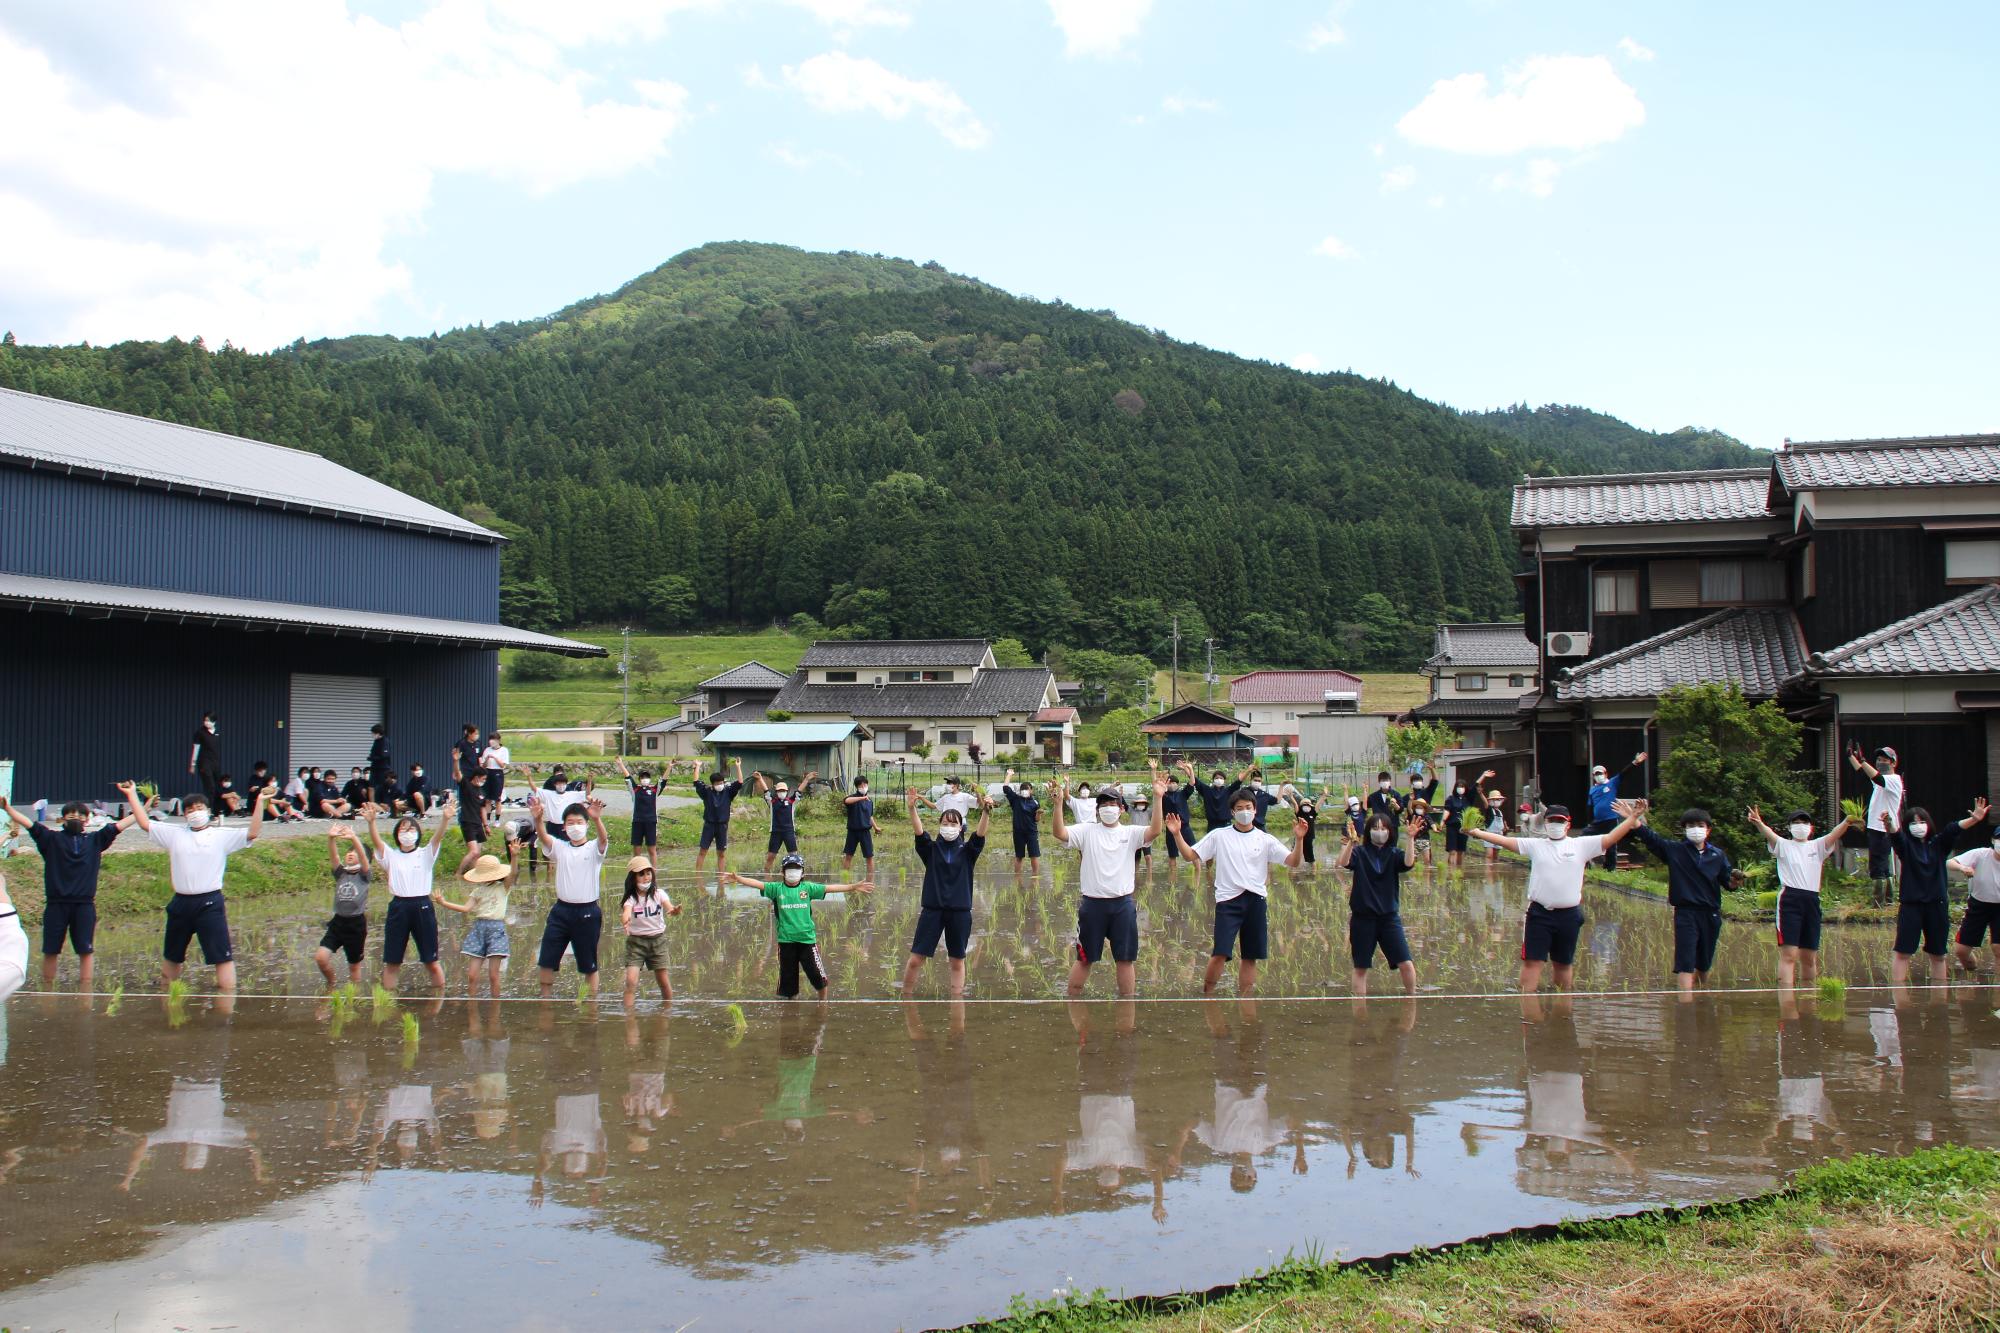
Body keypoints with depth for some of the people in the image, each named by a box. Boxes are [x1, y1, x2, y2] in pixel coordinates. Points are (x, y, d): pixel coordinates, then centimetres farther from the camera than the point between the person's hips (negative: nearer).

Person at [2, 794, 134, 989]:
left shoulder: (95, 840, 9)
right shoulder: (52, 839, 7)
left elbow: (119, 825, 7)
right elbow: (28, 823, -2)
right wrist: (6, 808, -14)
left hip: (84, 905, 0)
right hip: (56, 905, 0)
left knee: (86, 950, 1)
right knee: (50, 951, 6)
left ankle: (86, 994, 7)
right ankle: (47, 993, 17)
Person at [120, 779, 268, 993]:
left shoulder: (222, 836, 0)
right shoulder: (174, 834, 10)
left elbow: (252, 833, -12)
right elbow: (145, 823, 12)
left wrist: (260, 803, -20)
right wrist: (132, 795, 12)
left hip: (210, 903, -4)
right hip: (181, 903, 4)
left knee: (222, 955, -8)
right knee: (171, 956, 20)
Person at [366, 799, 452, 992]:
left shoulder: (425, 854, 5)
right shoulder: (391, 855, 8)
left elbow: (437, 837, -12)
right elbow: (376, 840, -9)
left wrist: (445, 819, -32)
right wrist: (371, 822, -29)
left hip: (422, 907, -1)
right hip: (398, 907, 1)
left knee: (431, 961, 3)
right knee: (391, 962, 6)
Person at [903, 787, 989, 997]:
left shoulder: (967, 851, 2)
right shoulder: (931, 849, 3)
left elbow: (980, 835, -15)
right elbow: (919, 832, -14)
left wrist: (986, 811, -34)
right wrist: (912, 808, -32)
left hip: (960, 911, 0)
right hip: (932, 909, 0)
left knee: (957, 961, 9)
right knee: (916, 959, -1)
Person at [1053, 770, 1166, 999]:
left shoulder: (1130, 833, 2)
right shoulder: (1087, 831, 0)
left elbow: (1154, 831, -15)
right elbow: (1060, 833, -15)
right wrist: (1059, 802, -28)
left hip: (1123, 904, 1)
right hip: (1093, 904, -1)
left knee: (1125, 959, 10)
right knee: (1084, 958, 9)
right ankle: (1072, 1001, 20)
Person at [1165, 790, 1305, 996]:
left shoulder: (1265, 840, 6)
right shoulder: (1219, 836, 4)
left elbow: (1293, 862, 0)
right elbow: (1190, 856, 2)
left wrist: (1299, 839, -16)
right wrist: (1176, 834, -12)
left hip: (1256, 901, 2)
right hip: (1228, 900, -2)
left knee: (1250, 956, 7)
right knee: (1220, 953, -12)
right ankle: (1207, 994, 4)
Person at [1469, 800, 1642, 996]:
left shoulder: (1582, 845, 1)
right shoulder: (1535, 845, 3)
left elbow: (1611, 838, -3)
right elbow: (1505, 841, 0)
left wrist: (1632, 818, -11)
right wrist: (1478, 832, -5)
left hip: (1569, 915, 1)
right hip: (1539, 913, -1)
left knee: (1564, 963, 15)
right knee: (1532, 960, -3)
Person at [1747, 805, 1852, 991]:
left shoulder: (1817, 846, 16)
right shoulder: (1783, 845, 6)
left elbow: (1835, 834, -2)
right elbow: (1769, 835, -15)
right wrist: (1758, 823, -37)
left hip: (1812, 902, 4)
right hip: (1790, 900, -4)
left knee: (1809, 958, 11)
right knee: (1788, 955, -12)